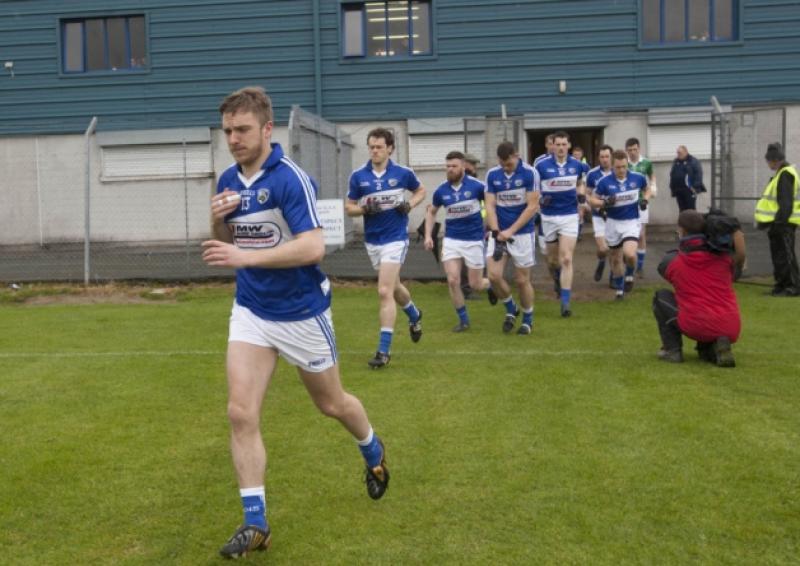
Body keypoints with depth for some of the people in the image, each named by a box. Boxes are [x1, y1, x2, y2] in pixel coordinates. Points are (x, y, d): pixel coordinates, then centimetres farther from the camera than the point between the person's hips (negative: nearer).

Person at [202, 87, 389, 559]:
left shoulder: (291, 178, -20)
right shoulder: (228, 180, 2)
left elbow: (313, 247, -28)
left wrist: (246, 257, -34)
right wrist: (218, 219, -10)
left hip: (301, 312, -5)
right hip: (251, 311, 5)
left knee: (332, 404, 15)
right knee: (241, 413, -8)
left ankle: (375, 453, 47)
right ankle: (256, 523, 1)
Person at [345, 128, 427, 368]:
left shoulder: (403, 173, -6)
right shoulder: (358, 176, -2)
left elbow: (421, 191, 12)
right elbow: (349, 208, 4)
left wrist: (409, 205, -8)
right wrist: (364, 208, -17)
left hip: (395, 238, -4)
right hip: (372, 240, 4)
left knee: (384, 292, -14)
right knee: (393, 287, 21)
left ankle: (384, 350, -8)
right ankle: (414, 315, 52)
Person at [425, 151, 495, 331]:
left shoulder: (476, 186, -13)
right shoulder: (441, 190, -2)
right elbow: (431, 212, 14)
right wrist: (428, 235, 6)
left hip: (473, 240, -2)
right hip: (451, 240, 3)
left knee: (475, 285, 3)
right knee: (453, 281, -8)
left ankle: (492, 285, 39)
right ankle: (463, 320, 9)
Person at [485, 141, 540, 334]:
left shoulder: (529, 173, -12)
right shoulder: (492, 175, -1)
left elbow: (532, 206, -13)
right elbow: (490, 206, 0)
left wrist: (511, 231, -16)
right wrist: (496, 232, -15)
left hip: (523, 233, -3)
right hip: (499, 232, 3)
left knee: (522, 280, 3)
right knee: (494, 275, -7)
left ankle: (528, 319, 25)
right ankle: (511, 309, 19)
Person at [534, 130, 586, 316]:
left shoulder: (577, 165, -2)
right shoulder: (541, 166, -10)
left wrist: (581, 195, -2)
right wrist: (540, 199, -19)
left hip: (570, 216, 0)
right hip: (549, 216, 0)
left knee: (566, 259, -10)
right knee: (553, 260, 14)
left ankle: (565, 302, -9)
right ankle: (557, 281, 48)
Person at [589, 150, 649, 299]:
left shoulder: (638, 178, -9)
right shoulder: (605, 182, -13)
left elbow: (647, 190, 12)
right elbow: (593, 199, -4)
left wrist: (645, 200, -8)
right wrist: (604, 203, -23)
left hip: (631, 222, -1)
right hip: (613, 223, 1)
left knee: (630, 254, -23)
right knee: (616, 259, 12)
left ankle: (629, 275, 10)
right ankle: (619, 288, 33)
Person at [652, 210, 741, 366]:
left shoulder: (671, 261, 2)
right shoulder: (724, 257, 6)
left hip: (696, 327, -3)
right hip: (731, 329, 3)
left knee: (661, 296, 18)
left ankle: (672, 350, 10)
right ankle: (710, 349, 2)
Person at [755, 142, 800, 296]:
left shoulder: (786, 175, -15)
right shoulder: (780, 174, 18)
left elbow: (786, 203, -22)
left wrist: (779, 221, -24)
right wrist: (769, 221, 22)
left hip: (783, 224, -11)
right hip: (779, 222, 11)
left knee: (785, 255, -8)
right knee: (779, 254, 14)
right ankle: (782, 285, 19)